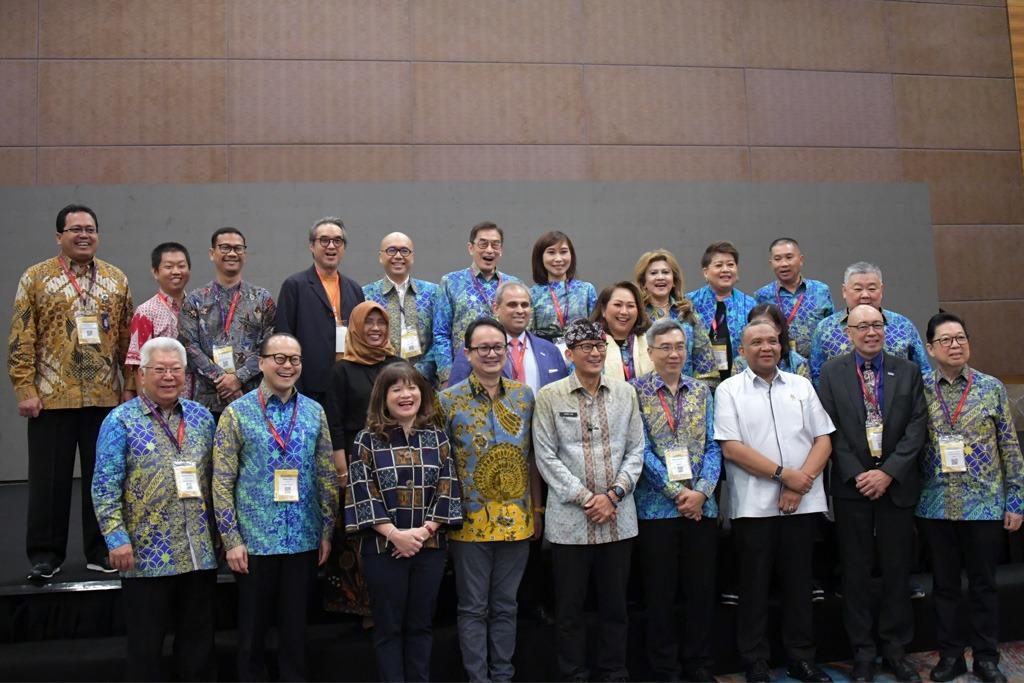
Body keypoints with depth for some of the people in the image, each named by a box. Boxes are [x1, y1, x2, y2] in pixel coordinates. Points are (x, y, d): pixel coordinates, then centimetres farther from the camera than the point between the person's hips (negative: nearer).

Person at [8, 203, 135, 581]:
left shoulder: (116, 279, 9)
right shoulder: (35, 278, 2)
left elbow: (128, 338, 9)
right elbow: (21, 340, -2)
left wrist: (130, 385, 4)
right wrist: (25, 389, -9)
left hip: (105, 397, 2)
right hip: (51, 397, -2)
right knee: (50, 478, 4)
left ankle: (100, 550, 19)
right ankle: (45, 553, 16)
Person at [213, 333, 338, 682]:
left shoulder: (315, 412, 4)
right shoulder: (237, 413, -5)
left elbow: (327, 475, 7)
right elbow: (222, 482, -6)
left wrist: (327, 531, 4)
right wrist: (231, 539, -9)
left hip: (304, 539, 2)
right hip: (255, 539, -2)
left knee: (296, 623, 13)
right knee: (252, 624, 11)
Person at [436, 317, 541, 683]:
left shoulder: (525, 395, 4)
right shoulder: (448, 400, -6)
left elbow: (532, 456, 9)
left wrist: (537, 508, 8)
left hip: (516, 519, 3)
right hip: (470, 520, -3)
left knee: (505, 606, 14)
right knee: (473, 608, 7)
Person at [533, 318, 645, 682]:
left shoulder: (625, 393, 6)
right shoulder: (549, 396, -3)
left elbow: (636, 450, 6)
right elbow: (546, 456, -5)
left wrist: (612, 494, -7)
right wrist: (585, 499, -11)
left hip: (618, 517, 3)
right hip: (569, 518, -2)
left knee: (615, 604, 13)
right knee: (570, 607, 7)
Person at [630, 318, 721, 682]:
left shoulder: (701, 390, 9)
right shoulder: (636, 391, -3)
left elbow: (713, 445, 4)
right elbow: (641, 449, -9)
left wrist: (701, 490, -11)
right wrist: (677, 492, -14)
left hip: (702, 505, 3)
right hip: (656, 506, -3)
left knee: (702, 590, 10)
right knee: (660, 593, 6)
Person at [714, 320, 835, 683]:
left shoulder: (801, 386, 11)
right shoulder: (729, 390, 0)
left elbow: (823, 440, 6)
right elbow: (731, 448, -9)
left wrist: (801, 483, -8)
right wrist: (783, 474, -12)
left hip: (802, 502, 3)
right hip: (753, 505, -3)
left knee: (799, 583, 11)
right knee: (754, 586, 5)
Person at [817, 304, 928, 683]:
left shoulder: (908, 371, 4)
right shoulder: (831, 372, 1)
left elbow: (917, 427, -1)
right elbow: (829, 429, -3)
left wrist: (889, 472, -11)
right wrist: (857, 475, -11)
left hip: (897, 485, 1)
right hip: (852, 486, -1)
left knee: (897, 571, 8)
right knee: (856, 573, 5)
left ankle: (895, 650, 22)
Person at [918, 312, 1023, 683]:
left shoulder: (992, 387, -1)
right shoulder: (921, 391, 0)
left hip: (984, 504, -1)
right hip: (937, 506, 1)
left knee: (983, 584, 9)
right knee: (945, 585, 10)